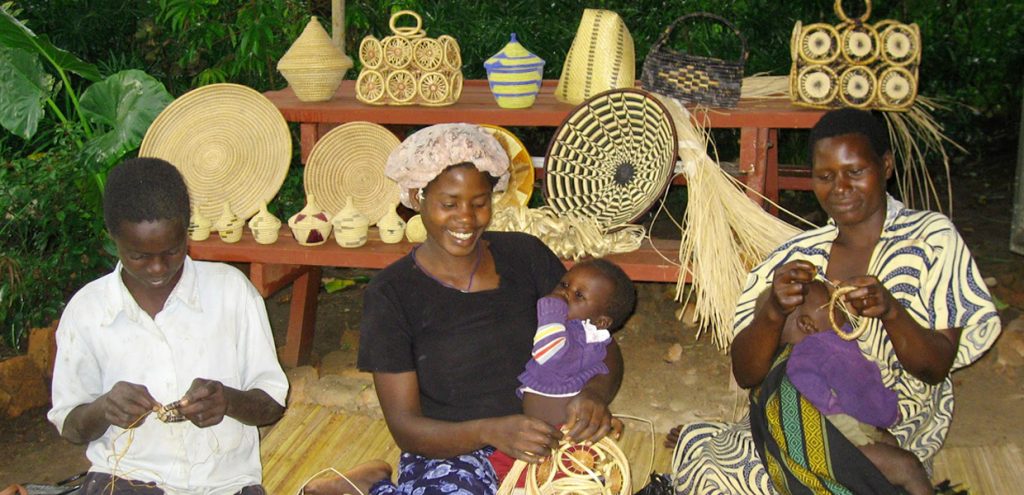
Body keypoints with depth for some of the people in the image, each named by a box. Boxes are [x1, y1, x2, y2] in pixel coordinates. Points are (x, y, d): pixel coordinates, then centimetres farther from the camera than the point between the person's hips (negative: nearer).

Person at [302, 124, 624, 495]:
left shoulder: (526, 256, 3)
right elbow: (406, 428, -9)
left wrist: (593, 395, -19)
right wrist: (490, 432, -27)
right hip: (448, 454, -5)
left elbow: (603, 348, 4)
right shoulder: (391, 294, -6)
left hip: (539, 446, 5)